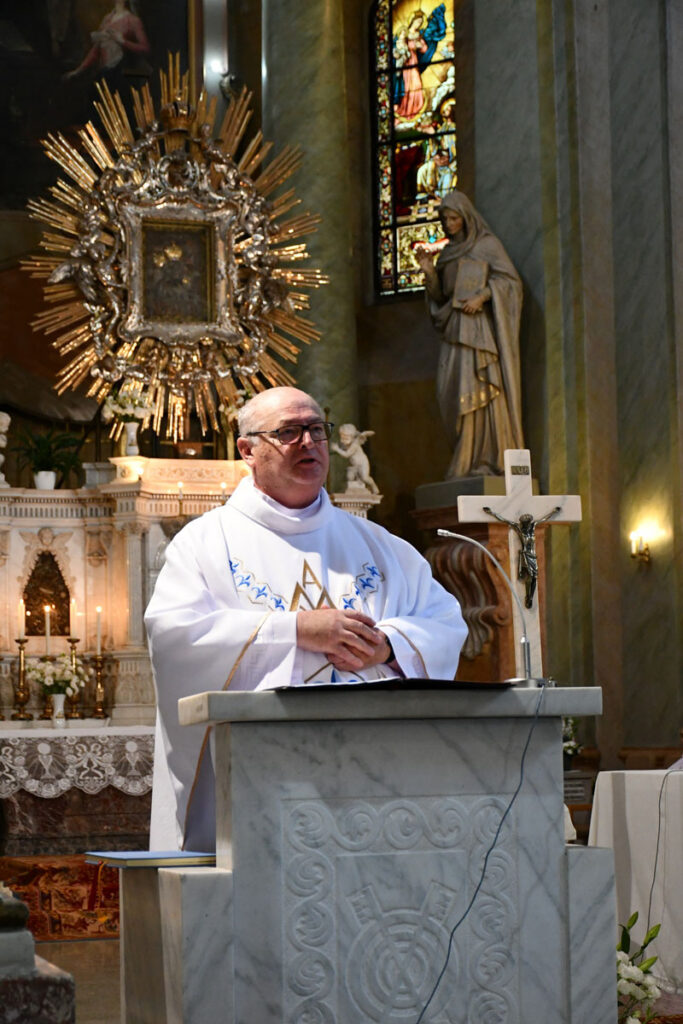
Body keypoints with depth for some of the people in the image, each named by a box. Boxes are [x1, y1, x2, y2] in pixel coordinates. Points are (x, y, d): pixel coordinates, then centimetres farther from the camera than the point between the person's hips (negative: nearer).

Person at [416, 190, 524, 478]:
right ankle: (469, 457, 0)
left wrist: (482, 296, -19)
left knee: (477, 389, -15)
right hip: (454, 329, 6)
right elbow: (441, 296, 16)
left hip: (480, 326, -6)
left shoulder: (487, 244, 2)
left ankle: (488, 459, -15)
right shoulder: (447, 253, 20)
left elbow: (508, 278, -6)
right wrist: (429, 272, 0)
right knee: (451, 390, -4)